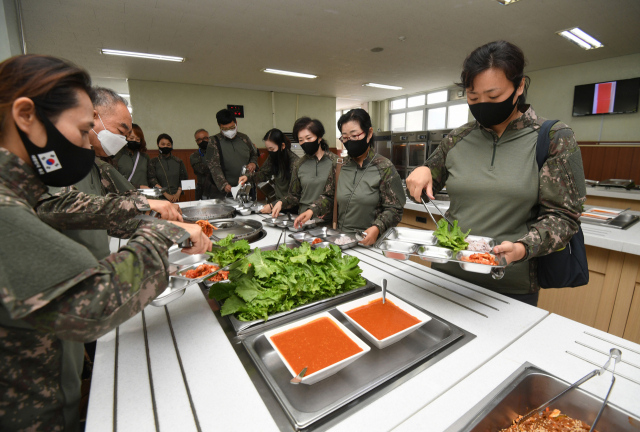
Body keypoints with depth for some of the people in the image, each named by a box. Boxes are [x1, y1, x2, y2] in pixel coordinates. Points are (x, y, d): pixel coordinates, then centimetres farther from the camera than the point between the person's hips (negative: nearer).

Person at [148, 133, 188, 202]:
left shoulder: (178, 161, 12)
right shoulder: (153, 162, 6)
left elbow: (183, 179, 7)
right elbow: (152, 181, -4)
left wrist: (178, 194, -7)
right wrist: (166, 195, -15)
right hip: (160, 198, -1)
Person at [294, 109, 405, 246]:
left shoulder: (385, 168, -2)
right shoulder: (340, 166, 10)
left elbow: (394, 209, -3)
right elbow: (328, 197, 18)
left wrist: (377, 228, -19)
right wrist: (312, 210, 1)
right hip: (341, 239, 3)